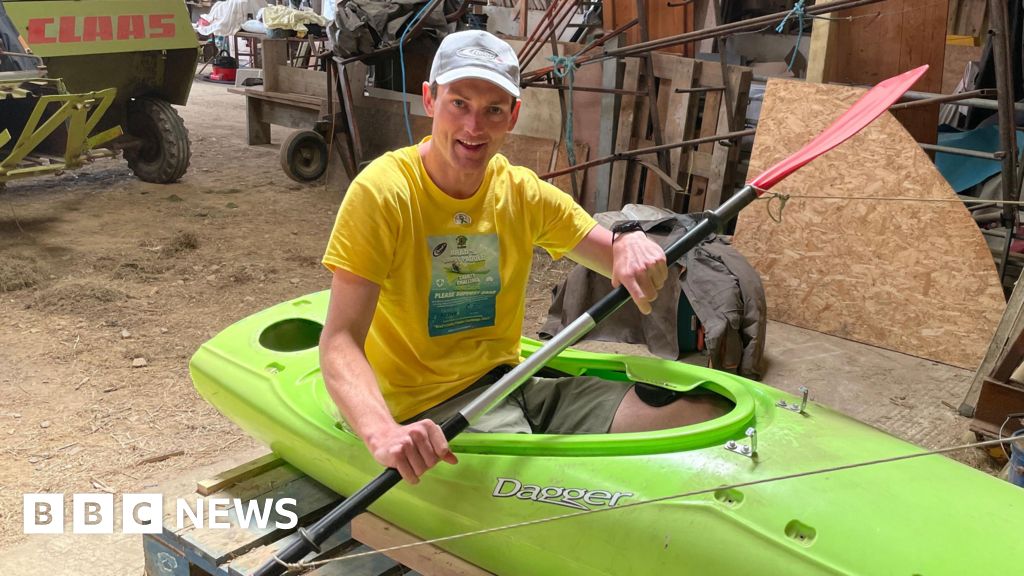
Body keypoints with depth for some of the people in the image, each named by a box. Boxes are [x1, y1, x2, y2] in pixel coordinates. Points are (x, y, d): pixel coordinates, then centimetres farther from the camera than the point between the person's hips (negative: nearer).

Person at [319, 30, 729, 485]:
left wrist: (631, 240, -20)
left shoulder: (523, 192, 3)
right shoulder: (382, 192, -13)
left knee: (703, 416, -9)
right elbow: (339, 343, -20)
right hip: (430, 408, -6)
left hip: (515, 382, 6)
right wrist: (383, 433, -39)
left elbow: (625, 266, 5)